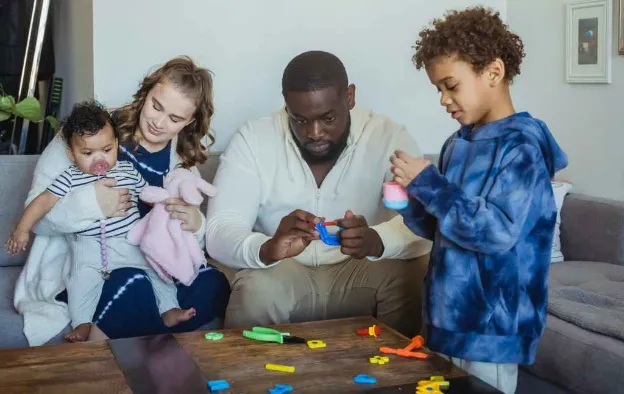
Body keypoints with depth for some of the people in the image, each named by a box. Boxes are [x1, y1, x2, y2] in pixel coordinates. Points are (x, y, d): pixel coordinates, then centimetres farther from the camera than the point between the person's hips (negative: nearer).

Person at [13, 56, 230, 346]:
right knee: (131, 286, -37)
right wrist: (89, 204, -30)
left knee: (213, 286, -23)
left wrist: (195, 226, -18)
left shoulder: (183, 159, 8)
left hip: (146, 265, 5)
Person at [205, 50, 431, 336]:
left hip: (360, 275, 1)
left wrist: (374, 241, -41)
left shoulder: (389, 138, -10)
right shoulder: (252, 141, -10)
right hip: (282, 275, -1)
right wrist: (268, 248, -40)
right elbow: (219, 231, -17)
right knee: (256, 289, -32)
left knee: (411, 278, -27)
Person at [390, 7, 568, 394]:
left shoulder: (521, 147, -15)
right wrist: (410, 203, -5)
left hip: (492, 323, -7)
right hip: (449, 312, 8)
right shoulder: (457, 144, 7)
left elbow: (497, 232, -25)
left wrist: (427, 182, -21)